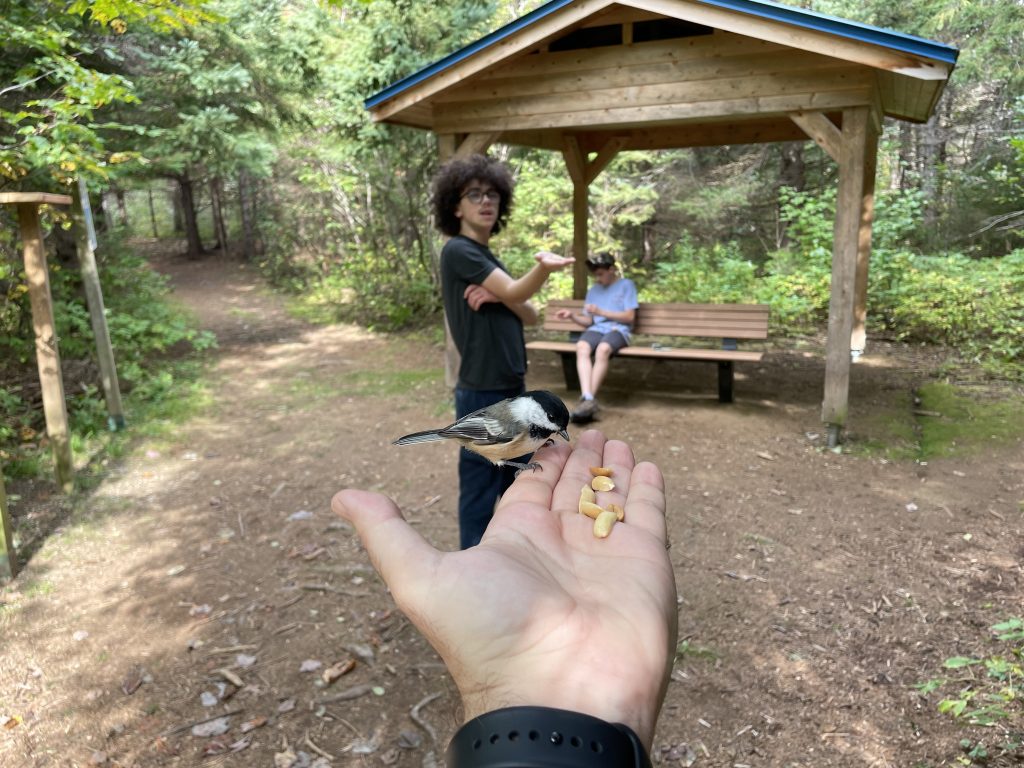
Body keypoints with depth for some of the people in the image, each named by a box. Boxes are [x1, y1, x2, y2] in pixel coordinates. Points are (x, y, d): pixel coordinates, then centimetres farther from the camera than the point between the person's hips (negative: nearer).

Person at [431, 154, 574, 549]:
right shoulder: (458, 251, -10)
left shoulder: (490, 260, 16)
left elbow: (530, 315, 6)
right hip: (483, 394, -9)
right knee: (480, 489, -1)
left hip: (512, 389, 10)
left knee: (517, 480, 21)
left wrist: (497, 296, -13)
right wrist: (542, 267, -38)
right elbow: (515, 292, -20)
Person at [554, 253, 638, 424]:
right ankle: (587, 399, -46)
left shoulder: (626, 285, 10)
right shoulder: (593, 290, 23)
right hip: (596, 329, 3)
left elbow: (629, 316, 0)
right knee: (582, 347, -34)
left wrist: (601, 312, -8)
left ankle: (589, 400, -38)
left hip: (618, 329, -3)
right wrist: (572, 315, -2)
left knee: (603, 349, -39)